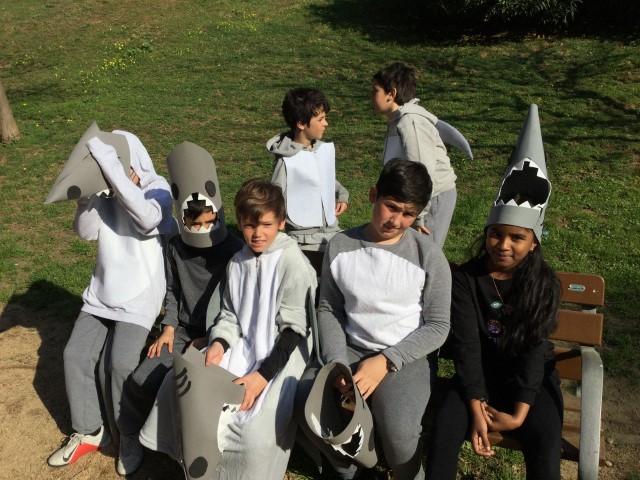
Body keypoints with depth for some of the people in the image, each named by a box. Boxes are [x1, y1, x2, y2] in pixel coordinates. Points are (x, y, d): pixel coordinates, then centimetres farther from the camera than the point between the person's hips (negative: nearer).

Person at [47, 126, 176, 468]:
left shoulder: (158, 189, -15)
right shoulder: (107, 189, -1)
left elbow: (147, 218, -37)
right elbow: (86, 232, -1)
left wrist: (107, 161, -37)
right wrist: (87, 194, -21)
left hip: (139, 296, -6)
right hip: (102, 292, 6)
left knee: (119, 364, -16)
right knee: (76, 356, 3)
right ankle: (89, 432, 22)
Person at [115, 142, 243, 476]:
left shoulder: (235, 251, -13)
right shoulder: (175, 248, 2)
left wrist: (210, 339, -14)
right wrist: (169, 327, 2)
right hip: (182, 332, 5)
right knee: (139, 382, -13)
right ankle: (130, 443, 17)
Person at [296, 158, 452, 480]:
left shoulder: (428, 255, -9)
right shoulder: (340, 246, -2)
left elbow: (438, 326, -7)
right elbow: (328, 309, 4)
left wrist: (386, 362, -18)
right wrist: (338, 363, -11)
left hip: (407, 356, -3)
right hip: (351, 349, 3)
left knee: (397, 430, -28)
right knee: (307, 407, -20)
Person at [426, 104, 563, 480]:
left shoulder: (544, 283, -7)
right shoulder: (466, 278, -8)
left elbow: (534, 350, -12)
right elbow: (466, 344, -13)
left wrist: (518, 414, -20)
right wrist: (477, 408, -21)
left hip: (530, 379, 0)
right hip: (479, 375, 0)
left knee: (546, 443, -25)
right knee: (444, 429, -24)